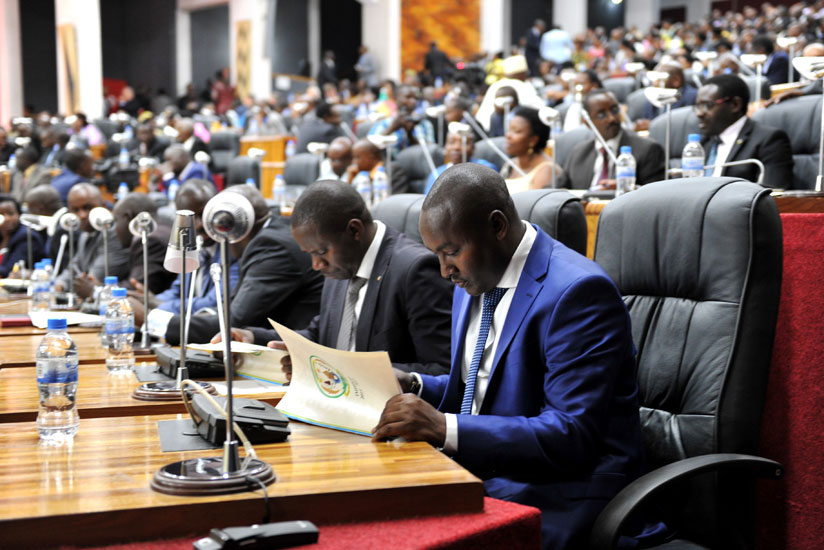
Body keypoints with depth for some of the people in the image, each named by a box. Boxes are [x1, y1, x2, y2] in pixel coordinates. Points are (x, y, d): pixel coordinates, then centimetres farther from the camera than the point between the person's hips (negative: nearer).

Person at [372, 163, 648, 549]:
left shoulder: (577, 291, -18)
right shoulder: (475, 282, 10)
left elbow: (573, 436, -23)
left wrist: (445, 427, -29)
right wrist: (414, 387, 1)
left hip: (555, 498, -8)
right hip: (479, 473, 8)